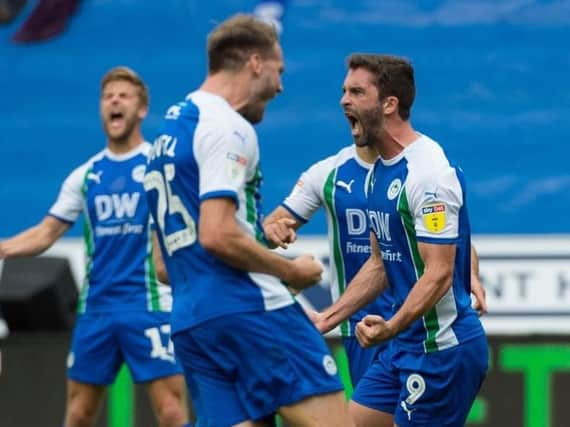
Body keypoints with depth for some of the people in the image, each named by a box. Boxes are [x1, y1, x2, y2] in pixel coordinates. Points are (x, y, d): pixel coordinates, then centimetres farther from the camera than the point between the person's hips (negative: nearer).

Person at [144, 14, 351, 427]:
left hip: (189, 322, 9)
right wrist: (291, 271, -6)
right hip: (248, 311, -9)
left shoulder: (170, 129, 21)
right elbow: (218, 235, -19)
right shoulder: (227, 127, -8)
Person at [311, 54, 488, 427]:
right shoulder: (379, 171, 12)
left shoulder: (429, 171, -18)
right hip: (404, 348, 10)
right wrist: (328, 319, 19)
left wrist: (391, 327, -37)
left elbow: (439, 274, -23)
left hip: (442, 345, -10)